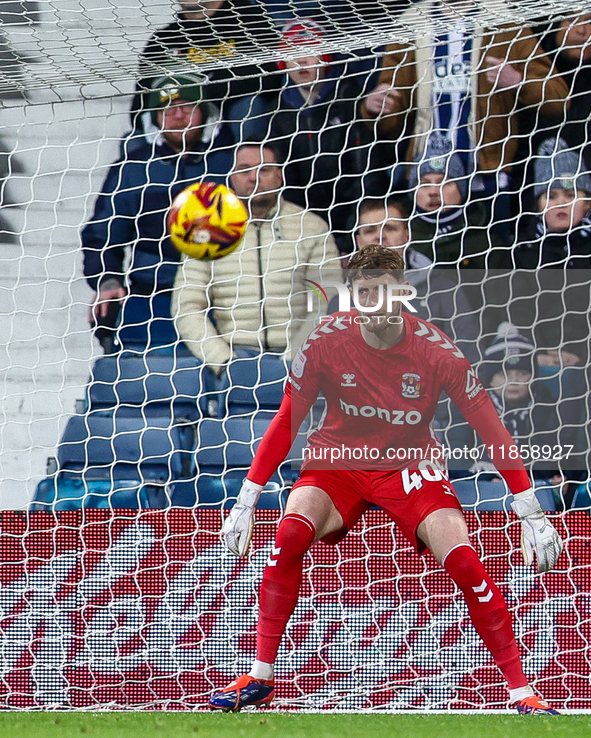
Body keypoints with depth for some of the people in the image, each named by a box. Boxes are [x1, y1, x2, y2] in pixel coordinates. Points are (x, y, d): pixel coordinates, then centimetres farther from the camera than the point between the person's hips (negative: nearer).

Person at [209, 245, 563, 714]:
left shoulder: (436, 350, -20)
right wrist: (245, 503, -10)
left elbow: (491, 429, -13)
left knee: (461, 558, -23)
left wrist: (531, 514, -14)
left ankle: (522, 692, -11)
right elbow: (286, 422, -8)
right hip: (338, 459, 1)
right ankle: (259, 679, -15)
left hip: (409, 464, -1)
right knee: (291, 533, -27)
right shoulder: (327, 341, -17)